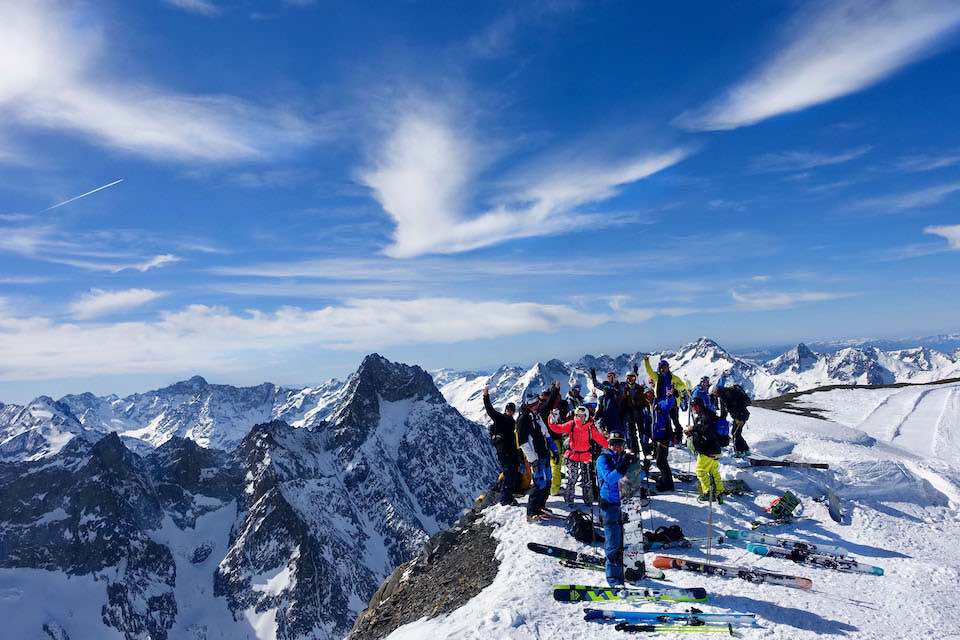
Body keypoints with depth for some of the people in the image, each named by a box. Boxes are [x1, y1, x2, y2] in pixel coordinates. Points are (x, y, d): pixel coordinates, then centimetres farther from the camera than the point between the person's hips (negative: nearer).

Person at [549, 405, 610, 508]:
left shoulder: (591, 428, -3)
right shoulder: (571, 425, -3)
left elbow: (600, 438, -3)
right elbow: (559, 429, -1)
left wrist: (609, 446, -11)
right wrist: (552, 423, -16)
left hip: (585, 456, 1)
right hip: (572, 455, 0)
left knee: (586, 480, 7)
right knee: (571, 479, 0)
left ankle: (588, 500, 21)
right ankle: (569, 501, 12)